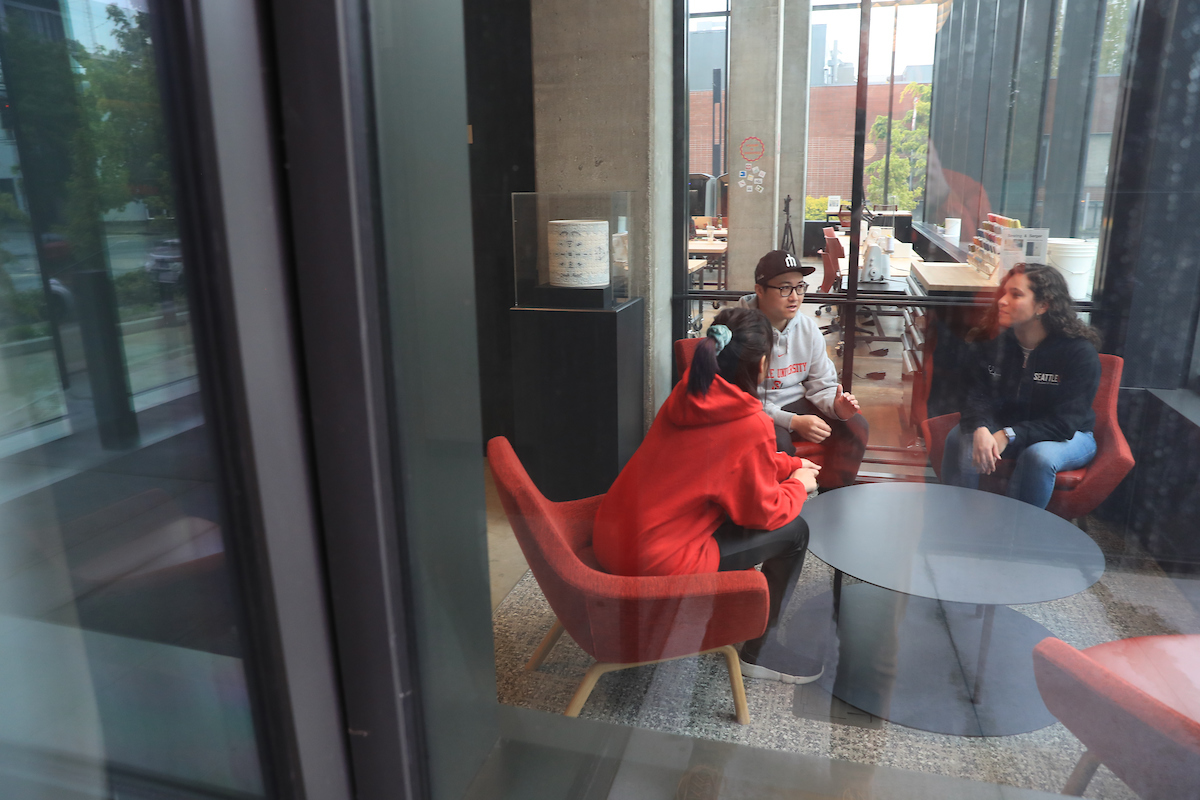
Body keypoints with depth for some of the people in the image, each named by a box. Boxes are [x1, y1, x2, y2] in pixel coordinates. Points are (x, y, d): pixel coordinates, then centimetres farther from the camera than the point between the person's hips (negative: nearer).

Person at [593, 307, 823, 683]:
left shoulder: (688, 394, 3)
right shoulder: (750, 426, -19)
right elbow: (764, 512, -5)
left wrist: (790, 464, 24)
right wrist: (798, 485, 14)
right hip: (656, 564, -8)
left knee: (733, 505, 25)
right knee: (793, 530, 6)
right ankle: (758, 655, 20)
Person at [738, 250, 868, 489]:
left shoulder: (808, 328, 0)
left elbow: (822, 385, 5)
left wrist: (836, 405, -20)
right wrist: (793, 421, -30)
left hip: (794, 402, 7)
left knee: (856, 426, -9)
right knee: (777, 440, -36)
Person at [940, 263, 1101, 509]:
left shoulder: (1080, 353, -20)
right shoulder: (995, 343, -7)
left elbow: (1065, 422, -23)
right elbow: (979, 397, -14)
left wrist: (1008, 436, -34)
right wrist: (981, 429, -37)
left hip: (1068, 435, -3)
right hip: (1006, 427, 4)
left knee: (1038, 456, -37)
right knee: (959, 438, -24)